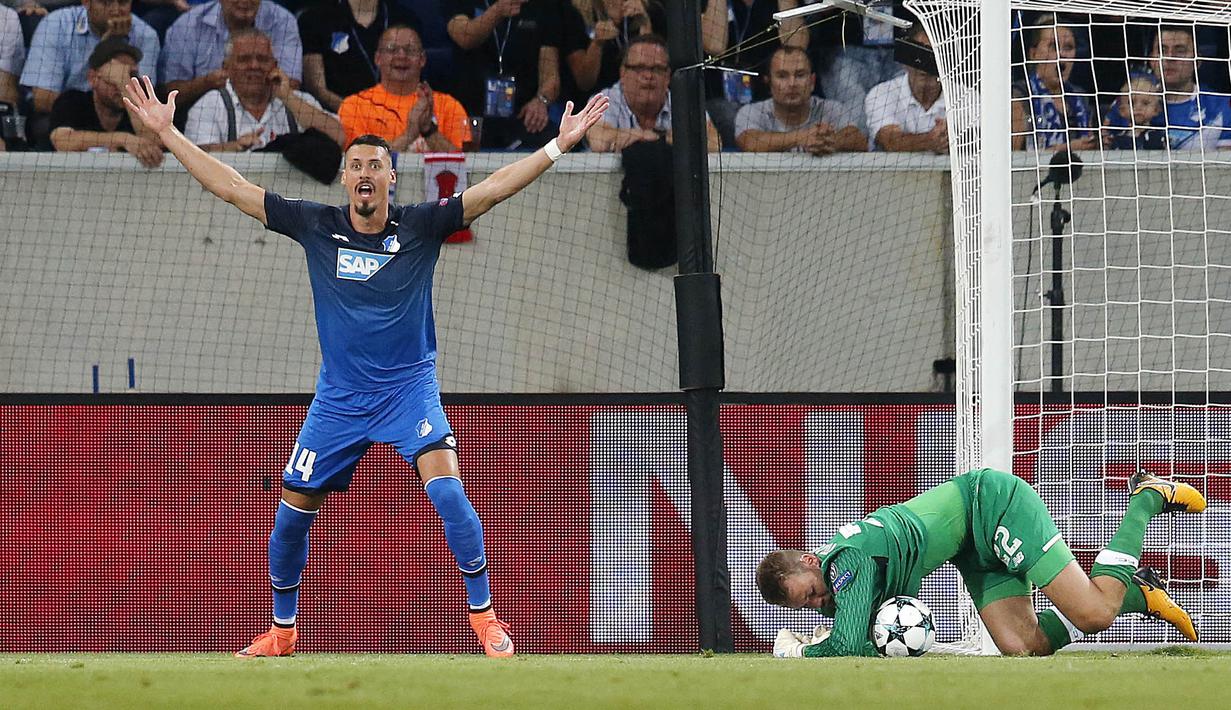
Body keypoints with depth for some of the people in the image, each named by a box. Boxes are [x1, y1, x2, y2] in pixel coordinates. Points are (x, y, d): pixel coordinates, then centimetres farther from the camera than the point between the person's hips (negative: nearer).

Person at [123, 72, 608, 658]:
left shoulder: (420, 227, -6)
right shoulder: (316, 226, -2)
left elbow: (491, 189, -13)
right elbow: (232, 187, 0)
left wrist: (558, 147, -22)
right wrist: (167, 134, -2)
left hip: (408, 388, -3)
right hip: (339, 396, 3)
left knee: (446, 489, -23)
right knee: (293, 511, 5)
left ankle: (485, 619, -15)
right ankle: (282, 630, 25)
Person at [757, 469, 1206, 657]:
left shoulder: (849, 562, -27)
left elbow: (848, 646, -35)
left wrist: (804, 651, -16)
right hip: (980, 552, 9)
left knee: (1094, 613, -14)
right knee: (1021, 647, -4)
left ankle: (1148, 499, 8)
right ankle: (1137, 593, 12)